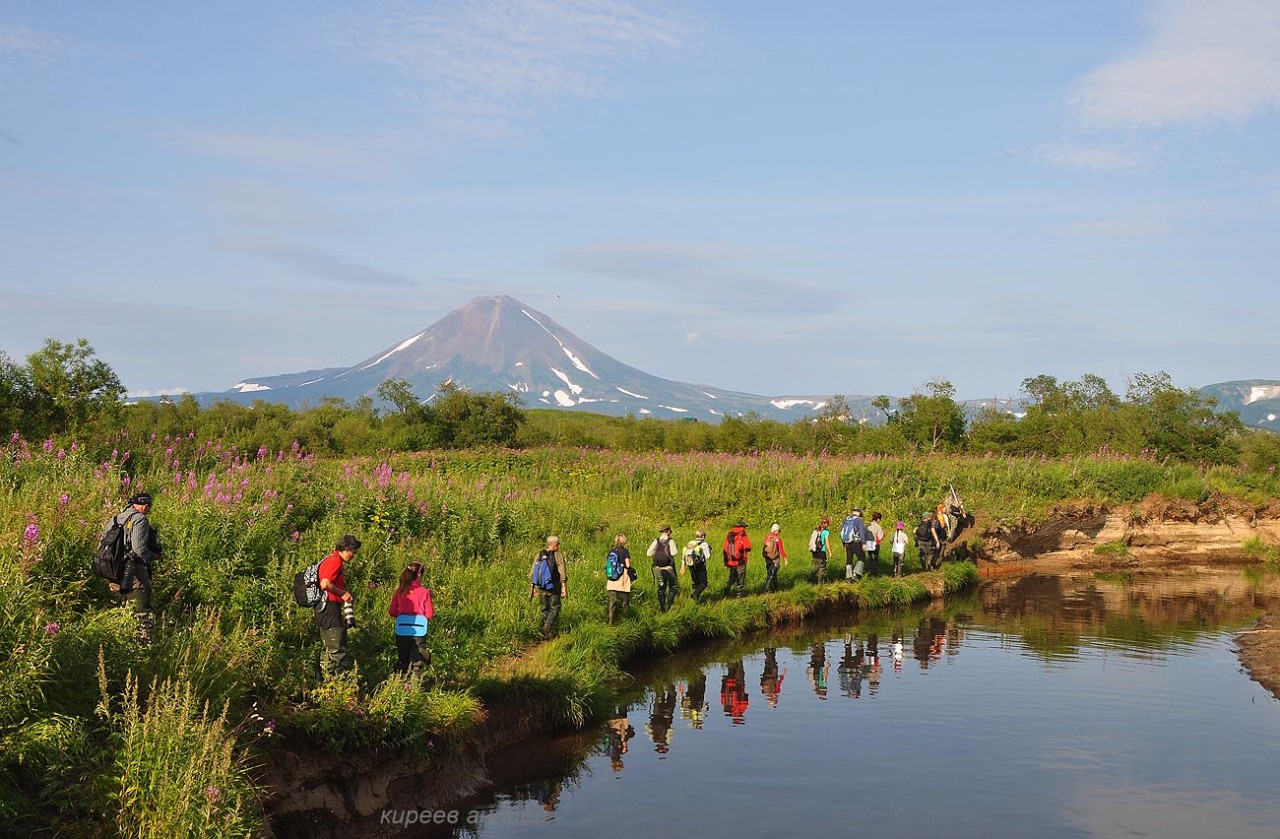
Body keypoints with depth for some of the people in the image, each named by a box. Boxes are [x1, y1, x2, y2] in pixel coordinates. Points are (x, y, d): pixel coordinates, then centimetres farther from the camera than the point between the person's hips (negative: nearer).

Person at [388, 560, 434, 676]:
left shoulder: (399, 591, 1)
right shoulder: (424, 592, -7)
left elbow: (392, 612, 3)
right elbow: (429, 614, -5)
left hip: (401, 630, 3)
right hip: (419, 631, -3)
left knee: (402, 661, 16)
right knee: (417, 662, 5)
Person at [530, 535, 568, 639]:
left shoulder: (539, 555, 7)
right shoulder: (558, 555, -7)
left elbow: (532, 573, 9)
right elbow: (562, 573, -12)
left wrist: (532, 587, 16)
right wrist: (564, 588, -9)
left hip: (541, 588, 5)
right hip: (553, 587, -4)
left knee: (544, 609, 16)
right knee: (554, 608, 4)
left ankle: (541, 629, 10)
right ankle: (548, 626, -15)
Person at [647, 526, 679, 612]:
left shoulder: (656, 541, 3)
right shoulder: (670, 541, -7)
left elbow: (648, 553, 0)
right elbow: (673, 553, -17)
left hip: (658, 568, 4)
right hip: (668, 568, -4)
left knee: (661, 589, 13)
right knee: (673, 587, 7)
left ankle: (662, 608, 15)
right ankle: (668, 604, -9)